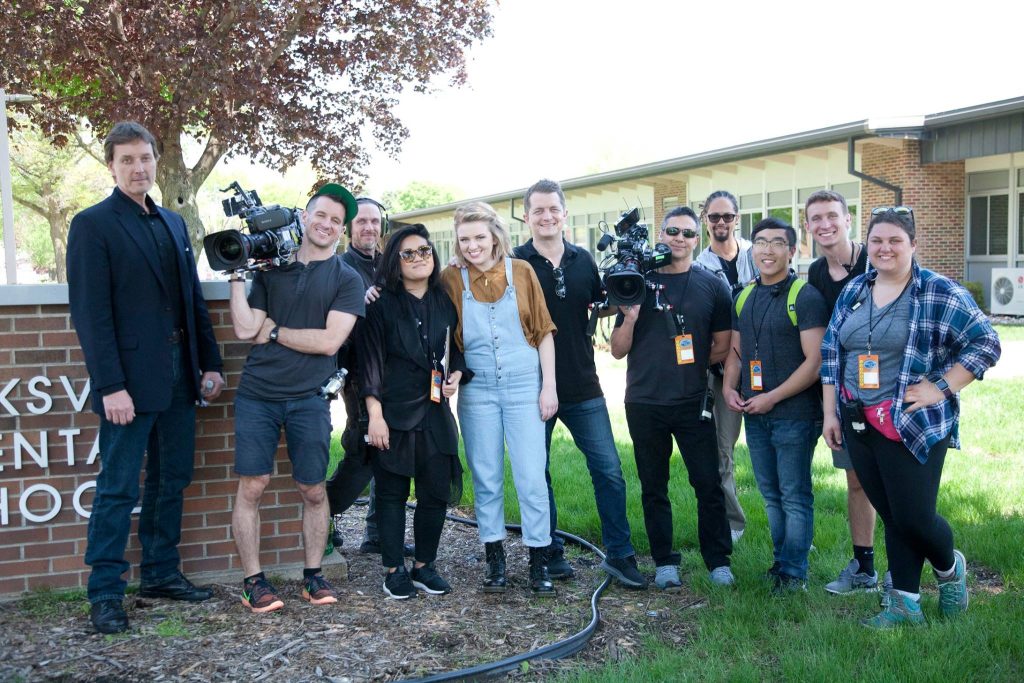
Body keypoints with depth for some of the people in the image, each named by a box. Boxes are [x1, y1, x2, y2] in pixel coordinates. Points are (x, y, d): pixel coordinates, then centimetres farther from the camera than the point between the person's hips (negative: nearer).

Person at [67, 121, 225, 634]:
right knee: (119, 489, -1)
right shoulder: (92, 224, -5)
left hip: (178, 377, 7)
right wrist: (111, 386, -18)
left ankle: (161, 574, 25)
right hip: (130, 379, -7)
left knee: (171, 480, 13)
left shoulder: (173, 223, 15)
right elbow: (91, 313, -12)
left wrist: (209, 362, 10)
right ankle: (104, 593, 9)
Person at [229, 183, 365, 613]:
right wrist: (236, 276, -4)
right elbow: (245, 329, -1)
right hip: (256, 395, 1)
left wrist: (273, 331, -4)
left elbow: (329, 341, -9)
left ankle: (313, 576, 21)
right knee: (251, 486, -3)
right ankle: (253, 580, 9)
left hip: (309, 399, -1)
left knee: (313, 490, 5)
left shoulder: (347, 279, 4)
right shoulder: (270, 269, 10)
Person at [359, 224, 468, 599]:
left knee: (436, 491, 4)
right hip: (393, 411, -4)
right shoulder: (383, 304, -3)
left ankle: (424, 565, 19)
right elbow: (370, 360, -7)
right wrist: (375, 415, -13)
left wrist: (455, 376, 0)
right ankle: (394, 570, 15)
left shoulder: (444, 302, 10)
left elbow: (458, 348, 21)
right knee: (392, 493, 4)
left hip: (435, 411, 4)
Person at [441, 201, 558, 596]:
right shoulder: (451, 279, 2)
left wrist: (549, 385, -2)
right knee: (486, 479, 7)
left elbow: (543, 330, 2)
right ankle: (495, 561, 18)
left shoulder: (520, 271, 1)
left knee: (532, 478, -2)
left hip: (524, 386, -1)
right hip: (477, 390, 1)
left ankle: (539, 563, 9)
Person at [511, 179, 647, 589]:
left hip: (582, 386, 3)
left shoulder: (583, 260, 6)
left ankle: (619, 555, 12)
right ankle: (550, 553, 23)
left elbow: (599, 306, 19)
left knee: (609, 470, 1)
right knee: (536, 473, 8)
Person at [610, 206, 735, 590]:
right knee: (654, 487, 8)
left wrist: (692, 362, -1)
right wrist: (630, 317, -14)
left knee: (708, 484, 0)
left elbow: (722, 346, 8)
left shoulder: (711, 286, 3)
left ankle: (718, 561, 12)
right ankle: (665, 563, 18)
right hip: (644, 403, 1)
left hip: (693, 402, -1)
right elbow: (618, 350, 2)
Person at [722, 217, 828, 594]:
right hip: (754, 414, 6)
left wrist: (772, 397, -16)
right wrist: (730, 387, 0)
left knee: (795, 496, 2)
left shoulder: (805, 297, -10)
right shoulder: (744, 297, 11)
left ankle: (794, 572, 13)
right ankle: (780, 560, 28)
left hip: (794, 414, -6)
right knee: (771, 494, 15)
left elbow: (815, 361, -15)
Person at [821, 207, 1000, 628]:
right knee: (892, 518, 11)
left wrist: (942, 387, -14)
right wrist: (830, 412, 9)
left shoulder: (940, 293, -8)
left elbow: (985, 344, -8)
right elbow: (830, 353, 14)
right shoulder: (852, 292, 9)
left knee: (914, 518, -2)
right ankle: (904, 605, 21)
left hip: (913, 426, -5)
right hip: (859, 426, 5)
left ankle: (949, 566, 31)